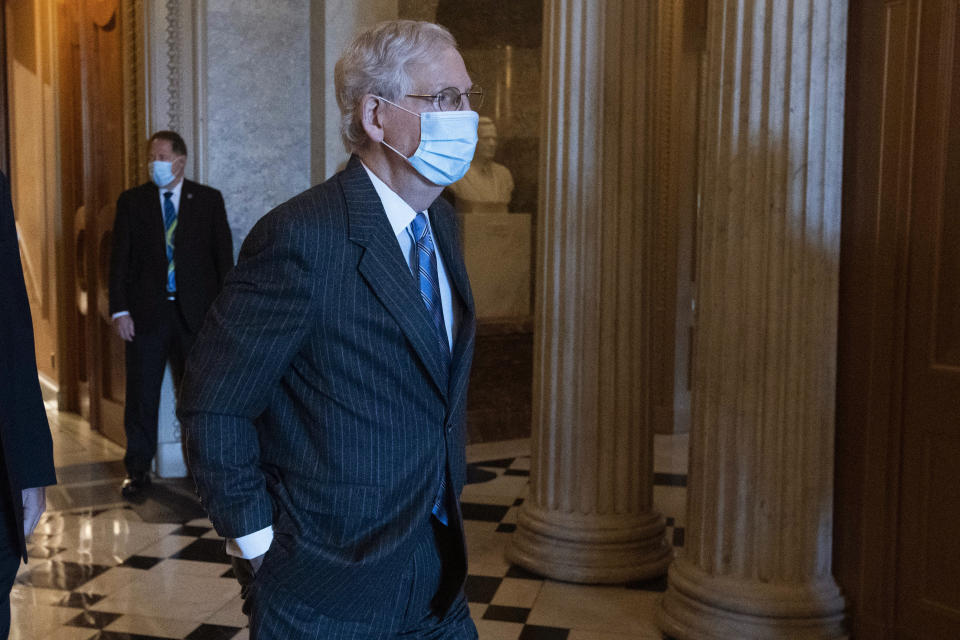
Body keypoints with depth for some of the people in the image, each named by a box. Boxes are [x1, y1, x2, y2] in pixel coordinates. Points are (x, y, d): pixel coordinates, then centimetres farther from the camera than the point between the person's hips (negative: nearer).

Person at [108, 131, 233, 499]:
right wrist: (119, 310, -5)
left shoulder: (208, 200, 4)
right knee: (141, 396, 5)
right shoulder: (131, 201, 6)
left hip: (195, 313, 0)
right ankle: (138, 471, 15)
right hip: (145, 314, 1)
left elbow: (224, 257, 4)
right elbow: (120, 259, 3)